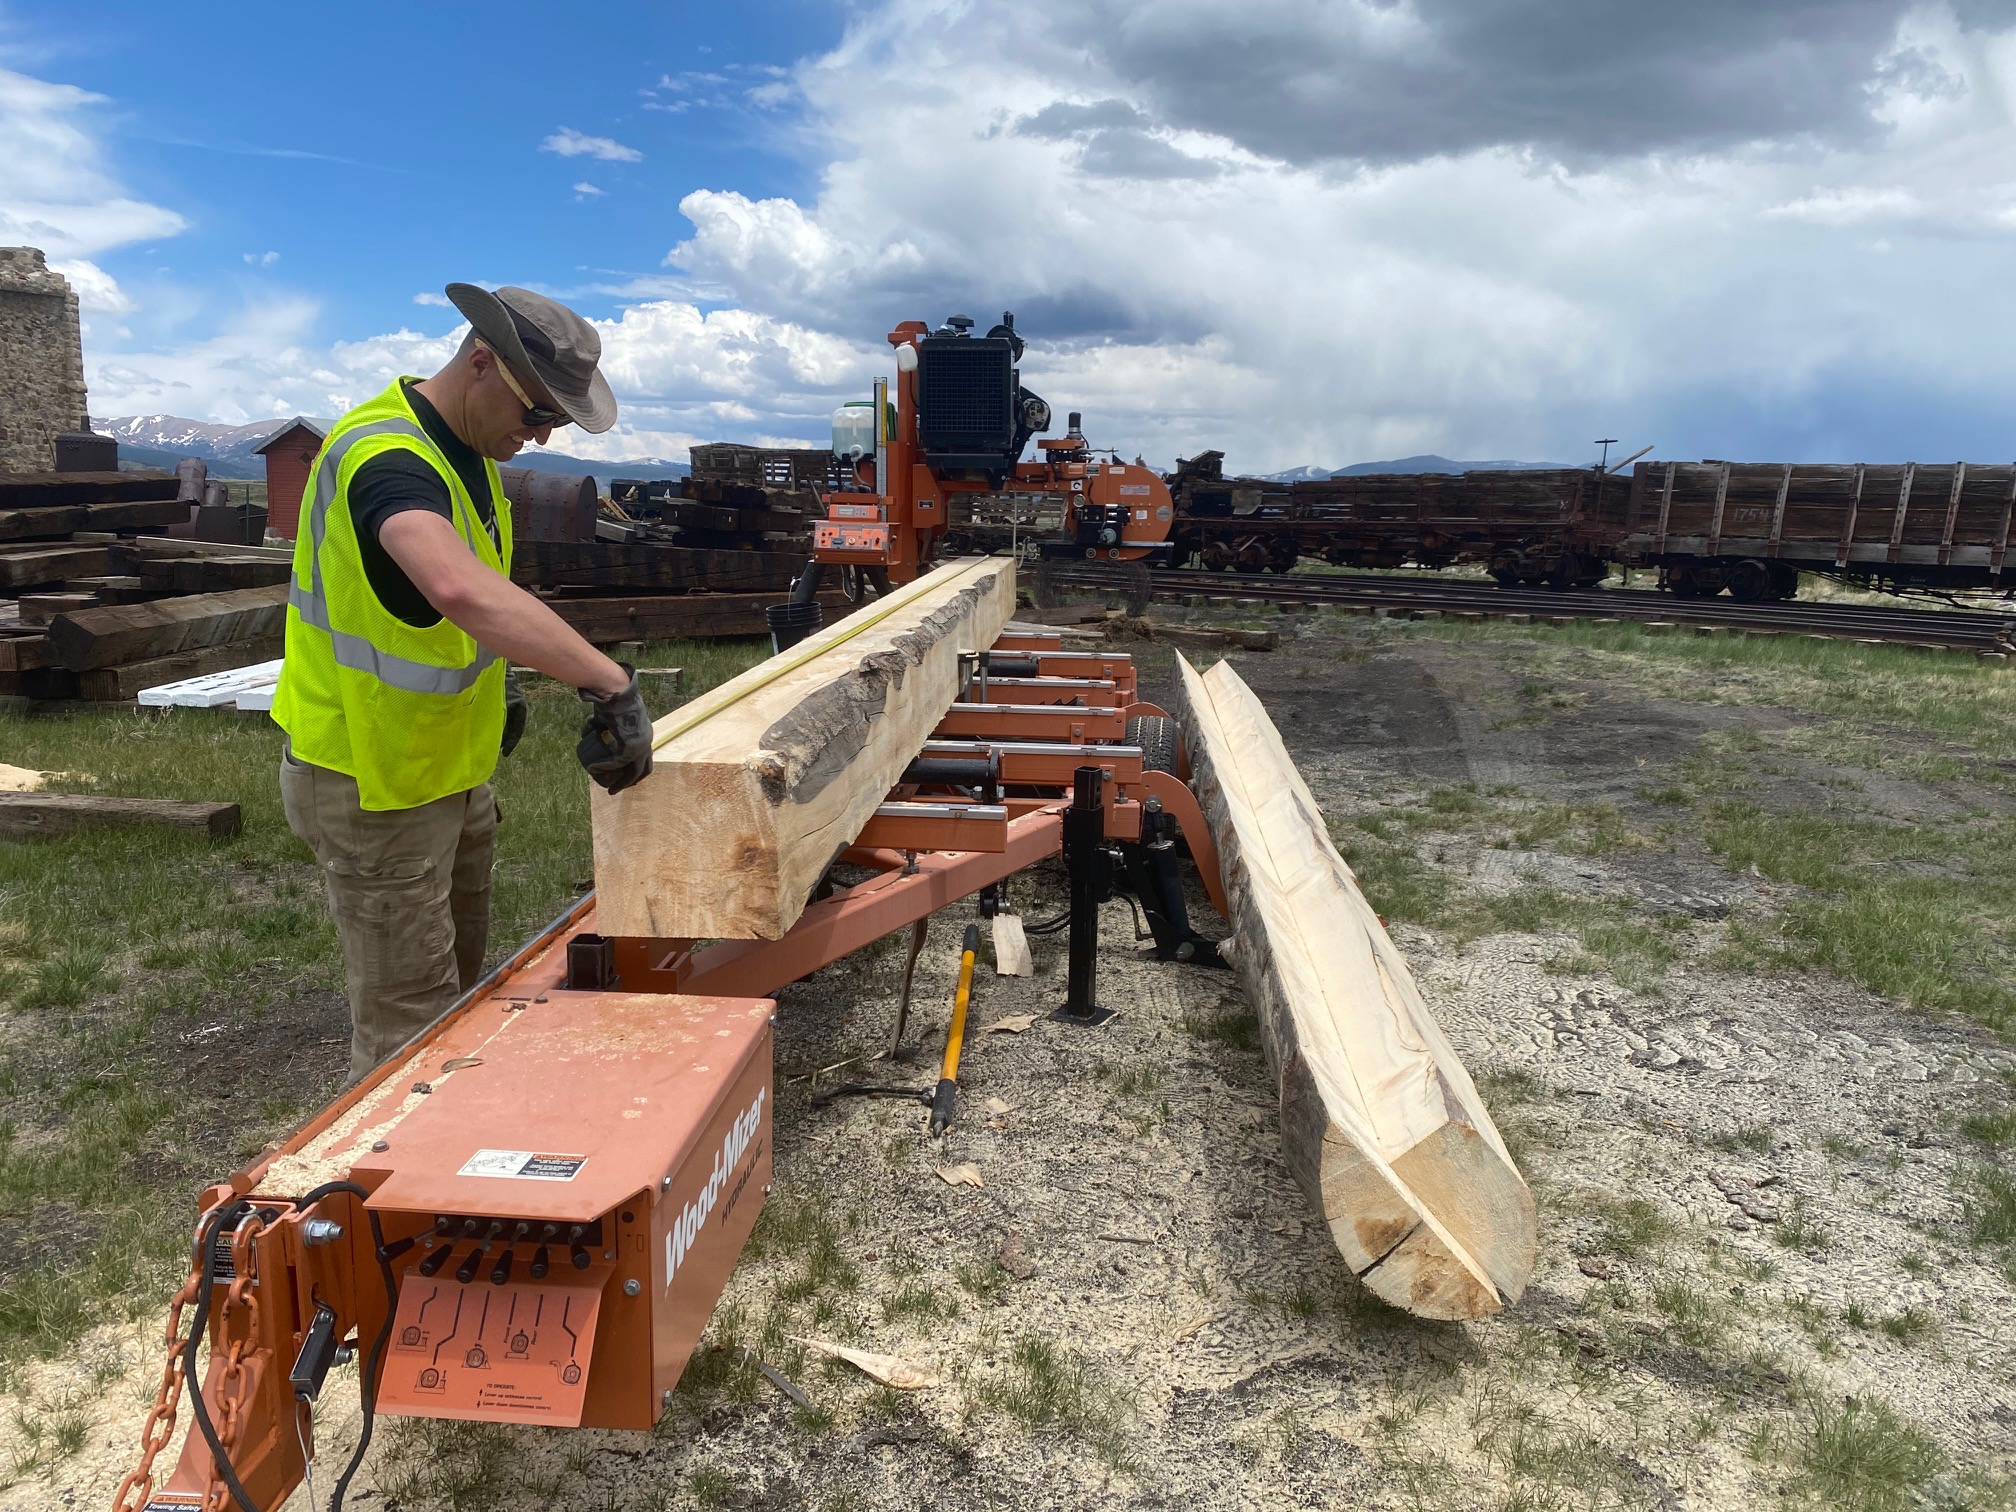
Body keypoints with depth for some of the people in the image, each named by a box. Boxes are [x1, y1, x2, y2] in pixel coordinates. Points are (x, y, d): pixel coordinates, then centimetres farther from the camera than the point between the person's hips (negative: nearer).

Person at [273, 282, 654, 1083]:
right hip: (373, 783, -10)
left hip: (451, 766, 10)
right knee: (409, 1016, -2)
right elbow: (462, 590, -49)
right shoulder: (385, 456, -29)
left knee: (459, 978, 22)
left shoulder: (466, 449, 3)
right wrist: (610, 684, -51)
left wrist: (495, 680, 12)